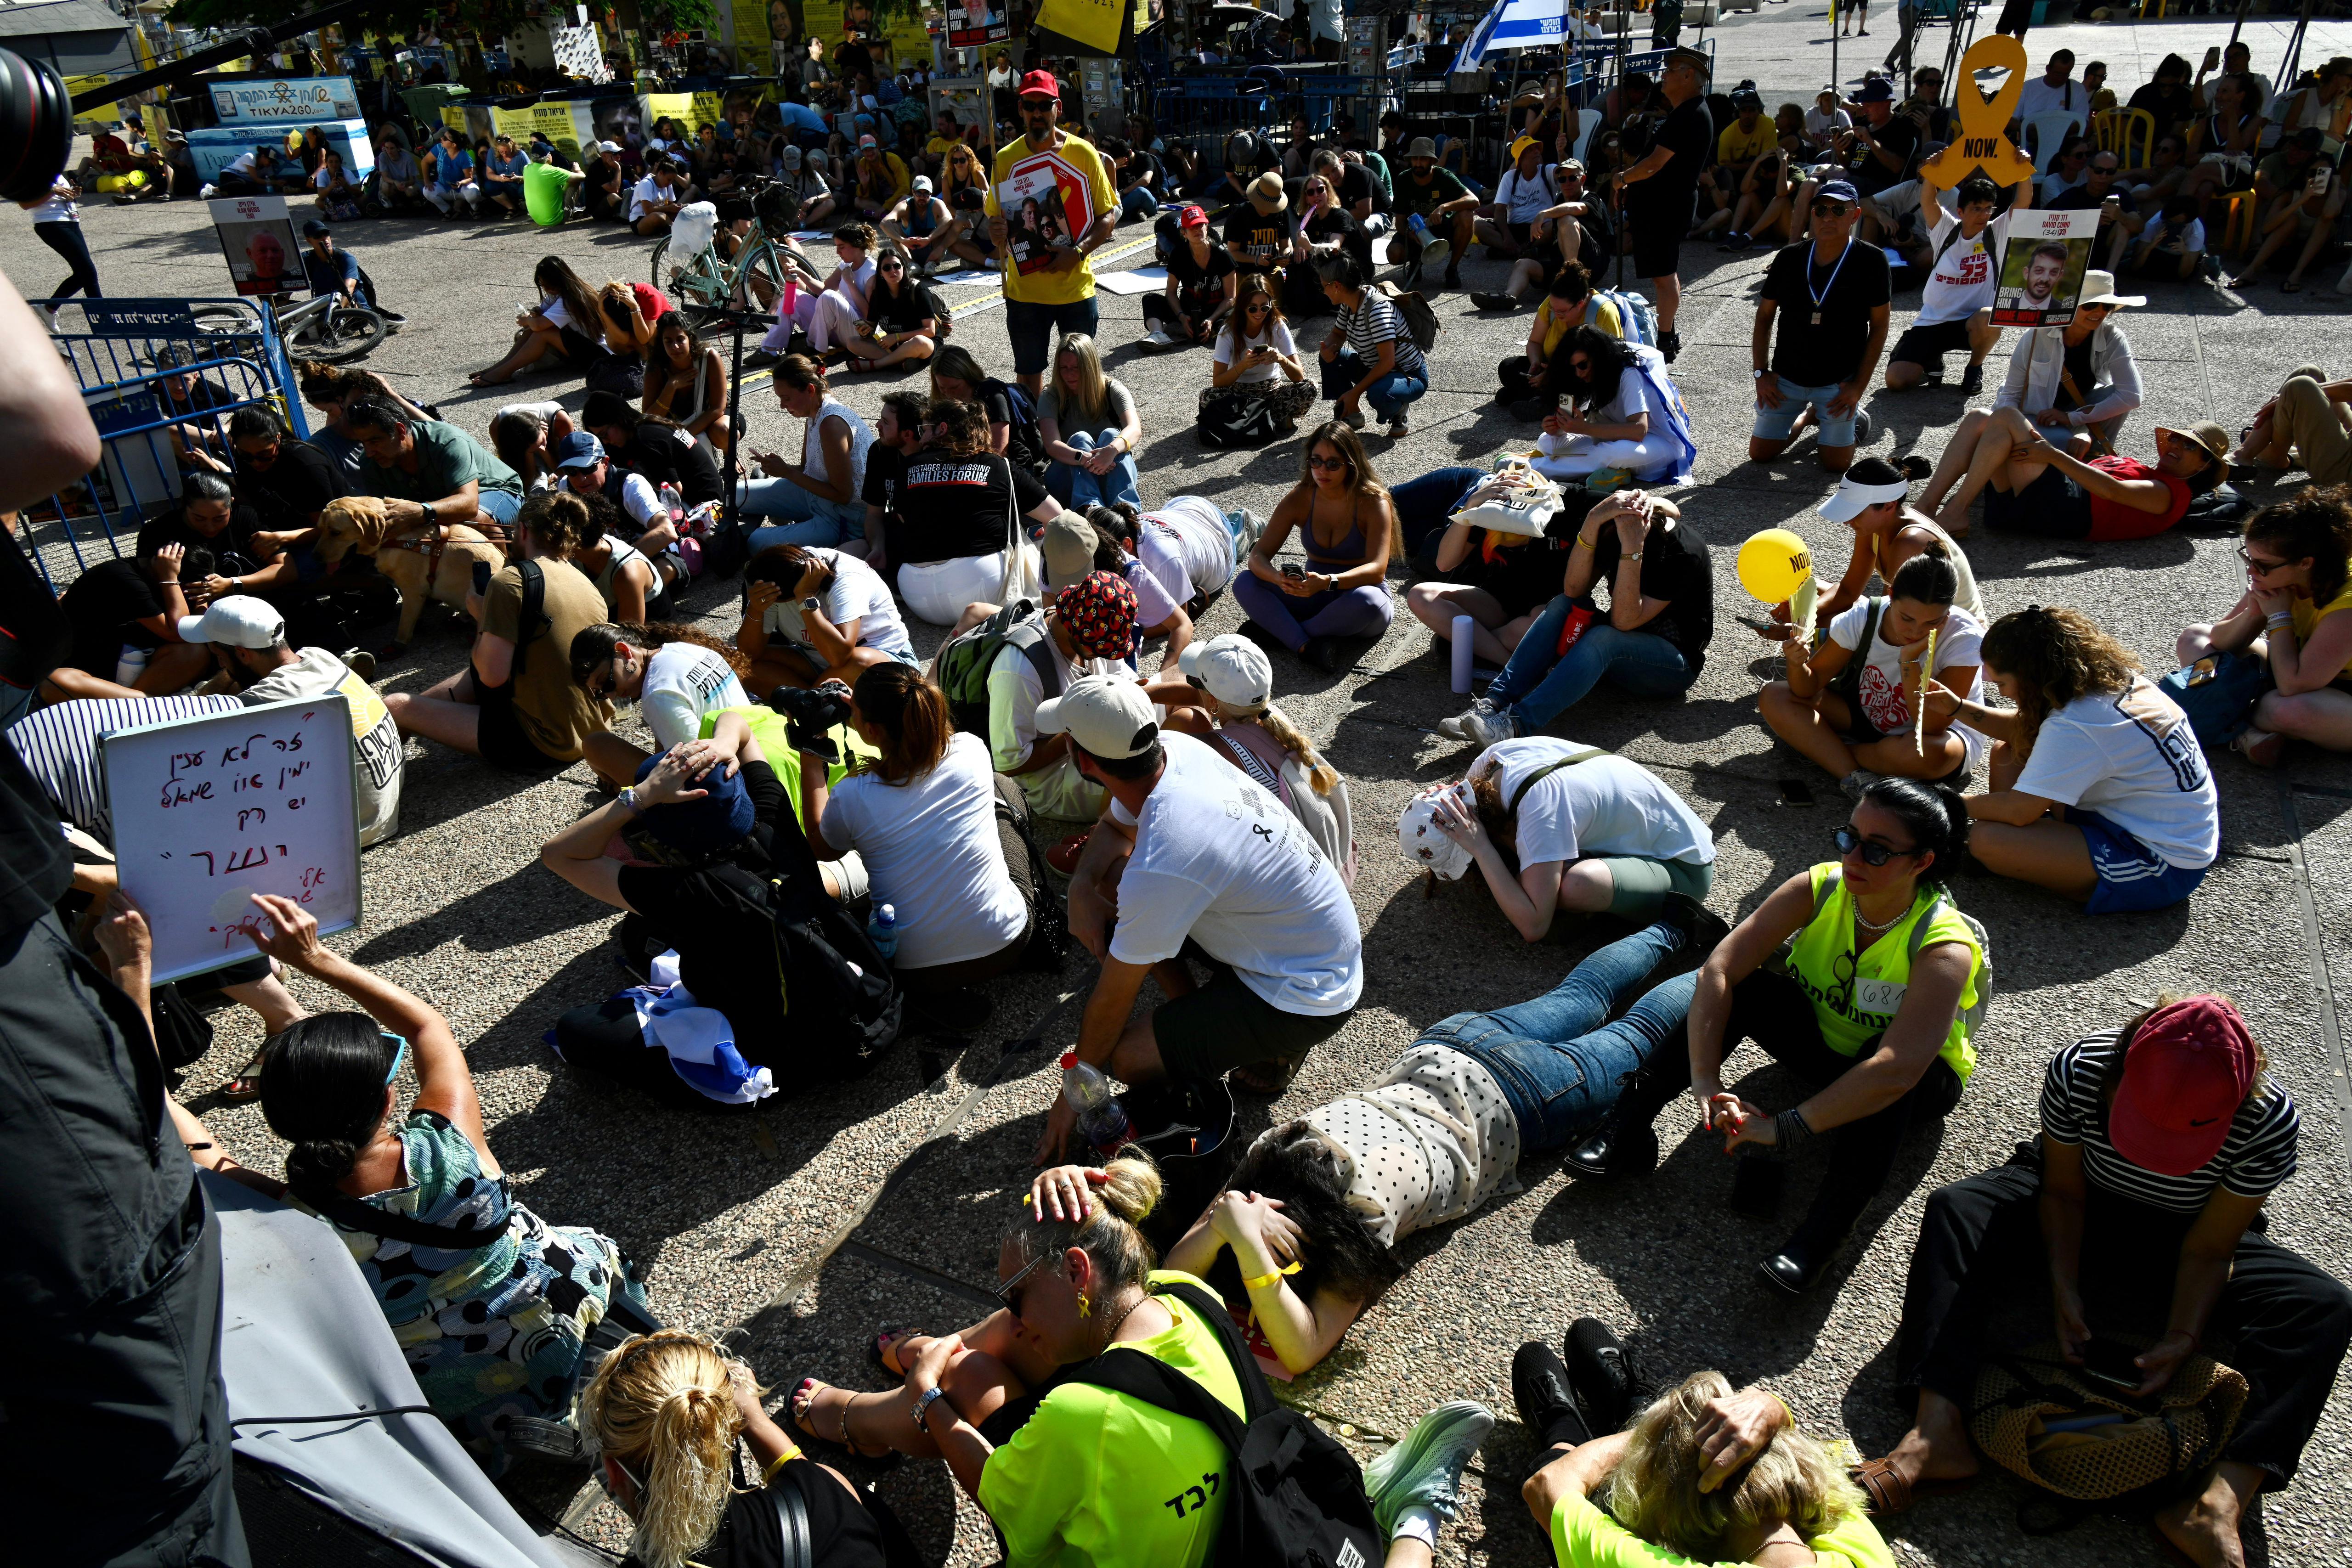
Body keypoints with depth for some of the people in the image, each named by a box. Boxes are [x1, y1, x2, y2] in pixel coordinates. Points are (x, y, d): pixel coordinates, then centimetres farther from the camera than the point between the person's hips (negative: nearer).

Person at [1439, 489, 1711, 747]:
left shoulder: (1684, 553, -22)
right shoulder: (1612, 528, -6)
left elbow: (1624, 621, -28)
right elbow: (1574, 589, -17)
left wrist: (1633, 548, -37)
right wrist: (1591, 523, -29)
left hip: (1675, 664, -6)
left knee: (1604, 637, -34)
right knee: (1563, 604, -20)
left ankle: (1515, 725, -47)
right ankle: (1493, 703, -31)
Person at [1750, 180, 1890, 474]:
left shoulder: (1871, 261, -10)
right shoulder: (1789, 258, -2)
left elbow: (1879, 326, -5)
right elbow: (1764, 317, 7)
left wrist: (1859, 385, -11)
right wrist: (1761, 372, 0)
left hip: (1839, 382, -3)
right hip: (1786, 378, 3)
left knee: (1836, 463, -7)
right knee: (1760, 454, 4)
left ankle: (1853, 417, 27)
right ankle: (1808, 414, 32)